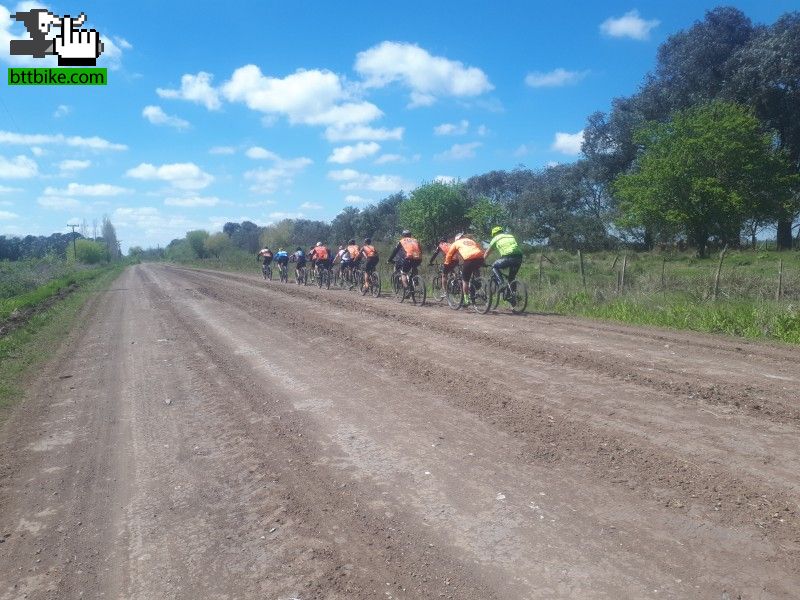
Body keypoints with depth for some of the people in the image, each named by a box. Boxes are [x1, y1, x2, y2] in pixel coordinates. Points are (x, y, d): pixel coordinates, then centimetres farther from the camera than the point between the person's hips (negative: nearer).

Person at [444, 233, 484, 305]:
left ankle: (466, 299, 7)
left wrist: (446, 264, 38)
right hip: (480, 258, 4)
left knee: (465, 280, 9)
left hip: (468, 259, -4)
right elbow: (481, 250, 31)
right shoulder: (472, 240, 34)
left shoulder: (456, 243, 24)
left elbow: (449, 254, 25)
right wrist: (483, 262, 38)